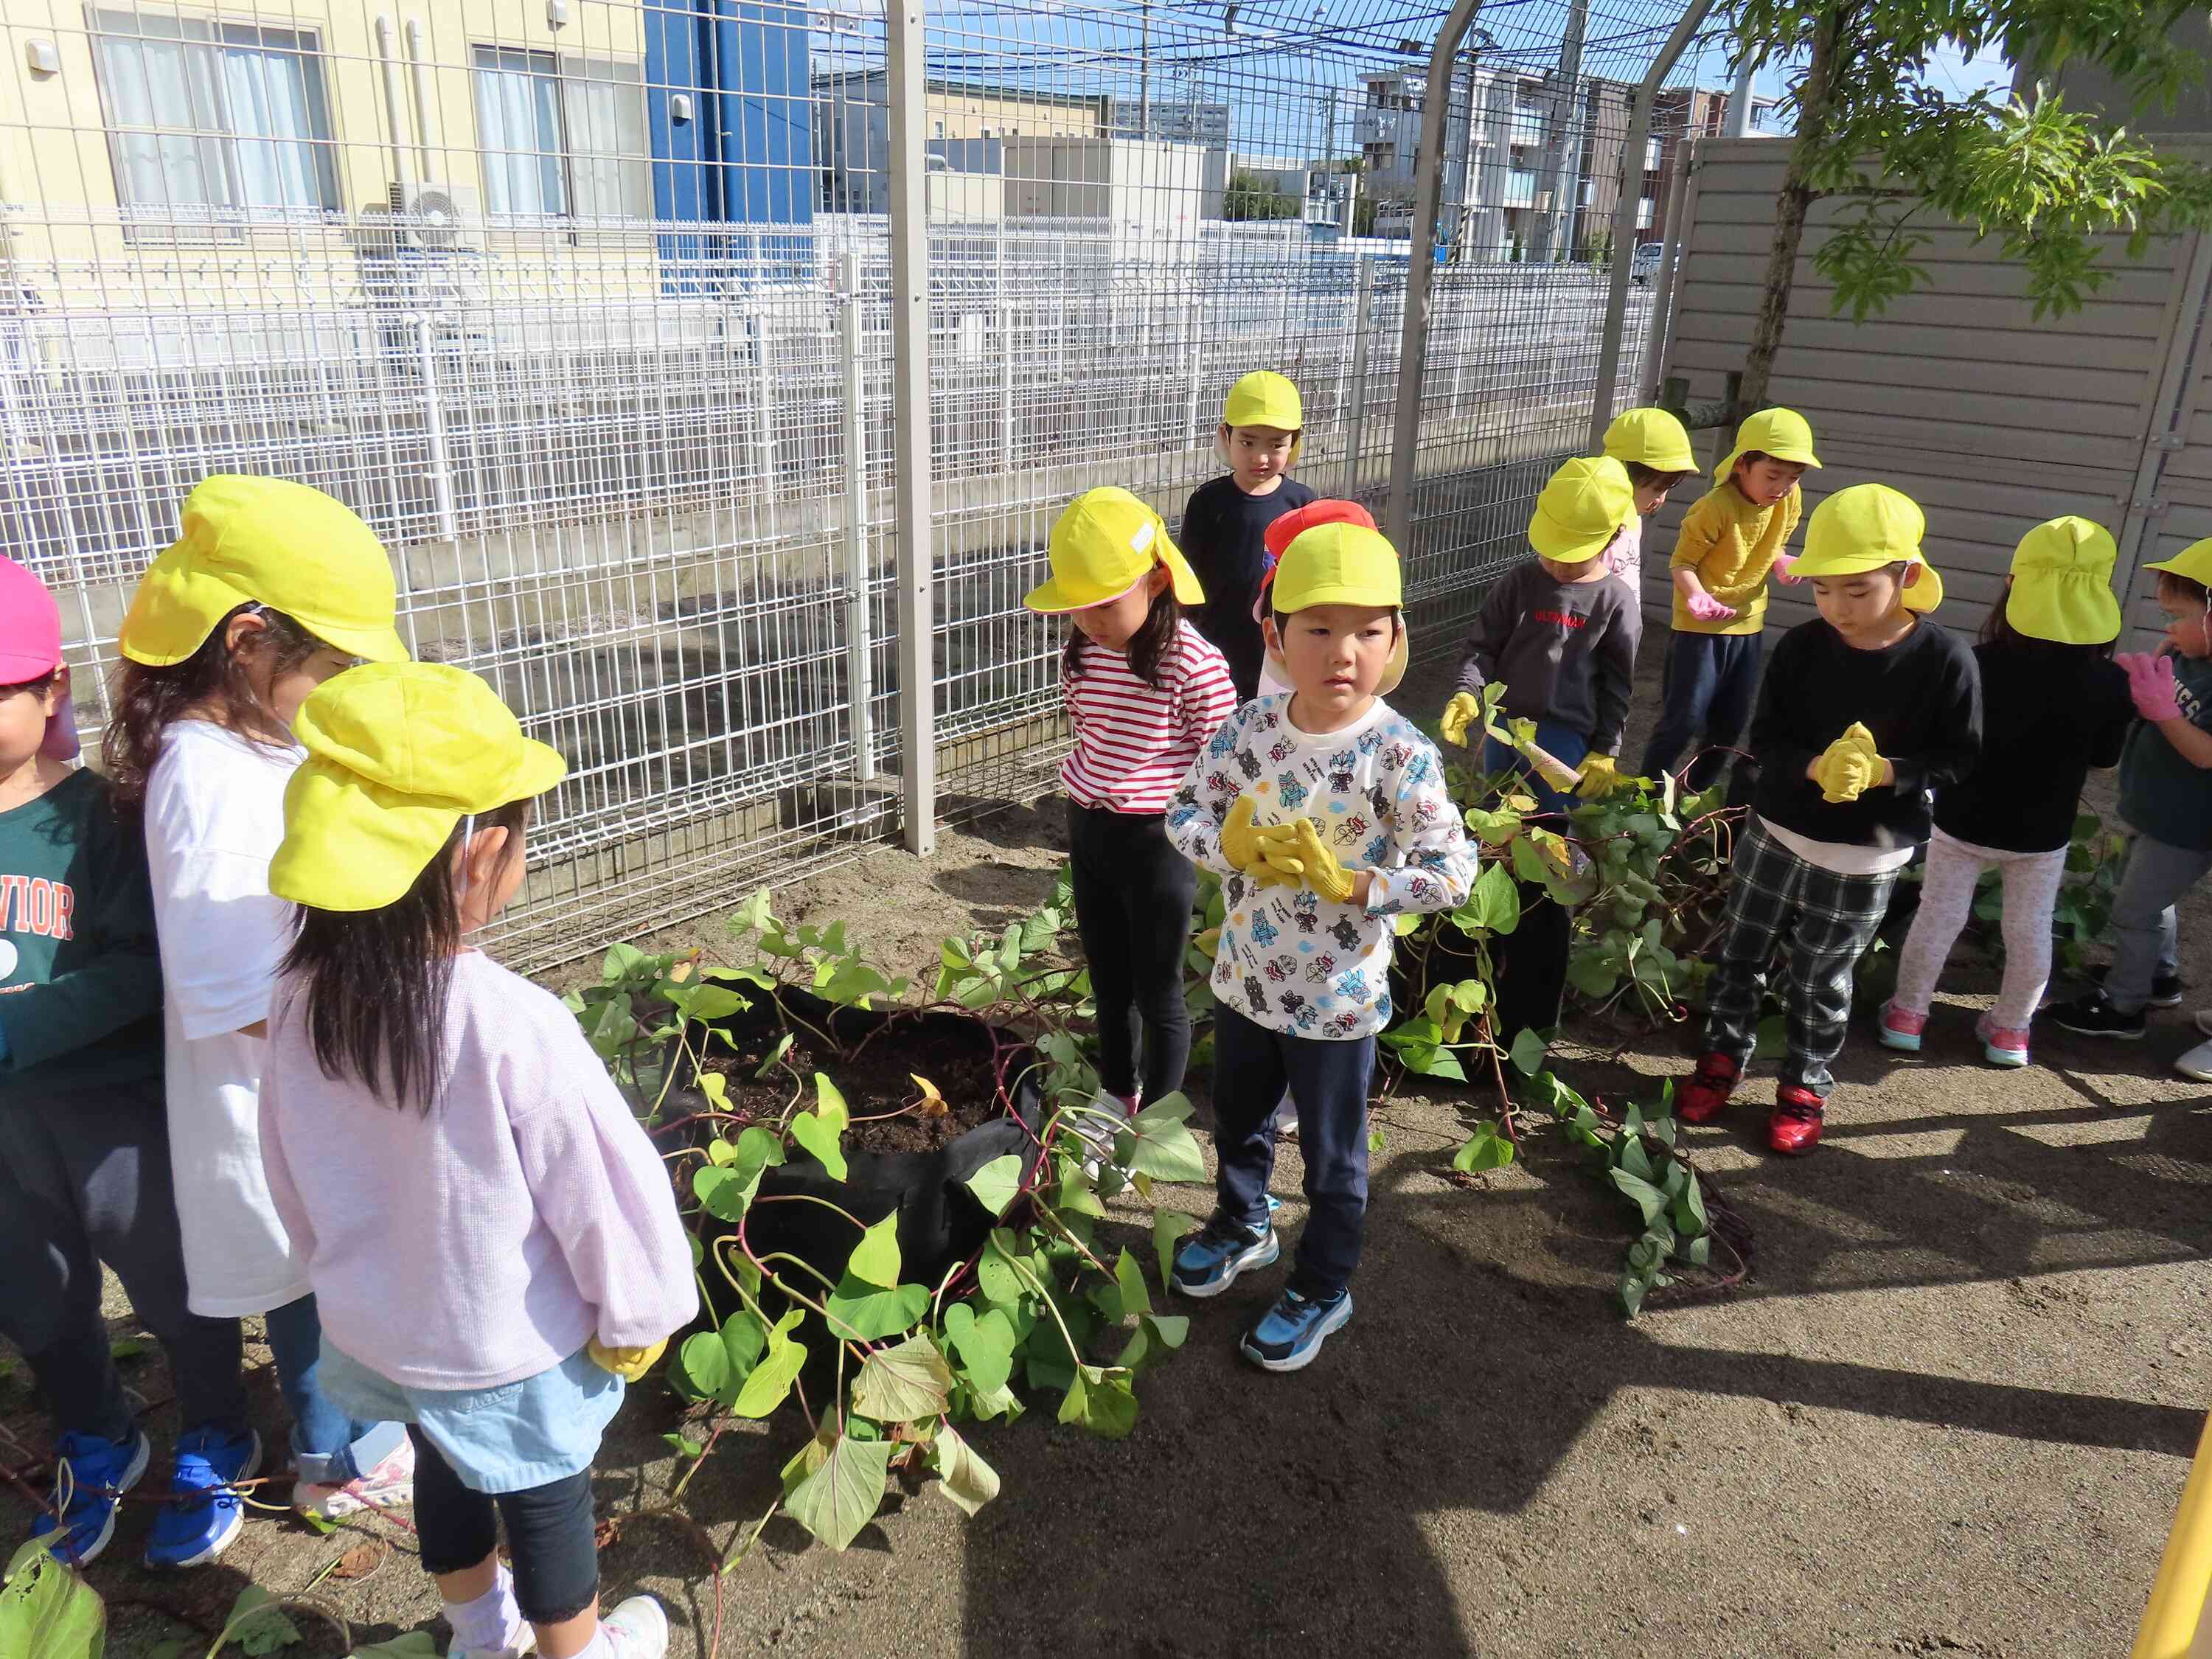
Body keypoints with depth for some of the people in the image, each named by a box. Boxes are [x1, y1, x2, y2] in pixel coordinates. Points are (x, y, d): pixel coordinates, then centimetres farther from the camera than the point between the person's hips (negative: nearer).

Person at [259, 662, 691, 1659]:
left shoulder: (303, 1000, -17)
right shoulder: (510, 1026, -36)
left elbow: (292, 1179, 0)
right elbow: (605, 1190, -26)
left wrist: (349, 1271, 18)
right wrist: (637, 1318, -8)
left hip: (375, 1327, 6)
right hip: (509, 1351, -6)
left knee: (445, 1475, 30)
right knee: (545, 1503, 20)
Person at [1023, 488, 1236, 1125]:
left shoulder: (1193, 662, -20)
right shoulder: (1082, 651, -1)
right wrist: (1090, 789, 15)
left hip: (1157, 840, -6)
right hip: (1087, 831, 6)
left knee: (1157, 994, 9)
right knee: (1108, 983, 22)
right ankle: (1117, 1094, 42)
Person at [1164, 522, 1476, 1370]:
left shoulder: (1401, 754, -22)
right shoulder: (1248, 728, -10)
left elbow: (1453, 872, -21)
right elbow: (1186, 812, -2)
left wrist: (1348, 882, -29)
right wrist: (1231, 847, -22)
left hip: (1338, 996, -4)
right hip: (1246, 978, 5)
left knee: (1333, 1159, 15)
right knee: (1237, 1120, 28)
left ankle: (1322, 1288, 39)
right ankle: (1242, 1223, 56)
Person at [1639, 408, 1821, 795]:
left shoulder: (1790, 500, -3)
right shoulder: (1717, 507, -23)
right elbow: (1683, 561, -19)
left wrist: (1781, 562, -8)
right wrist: (1697, 596, -37)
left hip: (1749, 623, 7)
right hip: (1700, 626, -7)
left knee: (1730, 723, 14)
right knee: (1685, 717, -7)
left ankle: (1696, 790, 31)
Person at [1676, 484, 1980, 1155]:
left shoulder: (1946, 662, -15)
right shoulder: (1802, 646, -9)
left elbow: (1957, 760, -8)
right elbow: (1765, 738, -5)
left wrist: (1884, 772, -26)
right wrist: (1815, 767, -26)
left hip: (1863, 862, -2)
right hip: (1774, 836, 2)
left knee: (1821, 983, 13)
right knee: (1739, 956, 15)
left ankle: (1805, 1086, 34)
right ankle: (1723, 1057, 37)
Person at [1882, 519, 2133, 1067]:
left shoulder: (1980, 665, -22)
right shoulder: (2111, 684, -14)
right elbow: (2106, 756, 1)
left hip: (1964, 821, -1)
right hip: (2042, 833, 2)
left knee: (1938, 918, 12)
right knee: (2030, 931, 17)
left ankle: (1907, 1014, 22)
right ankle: (2010, 1030, 28)